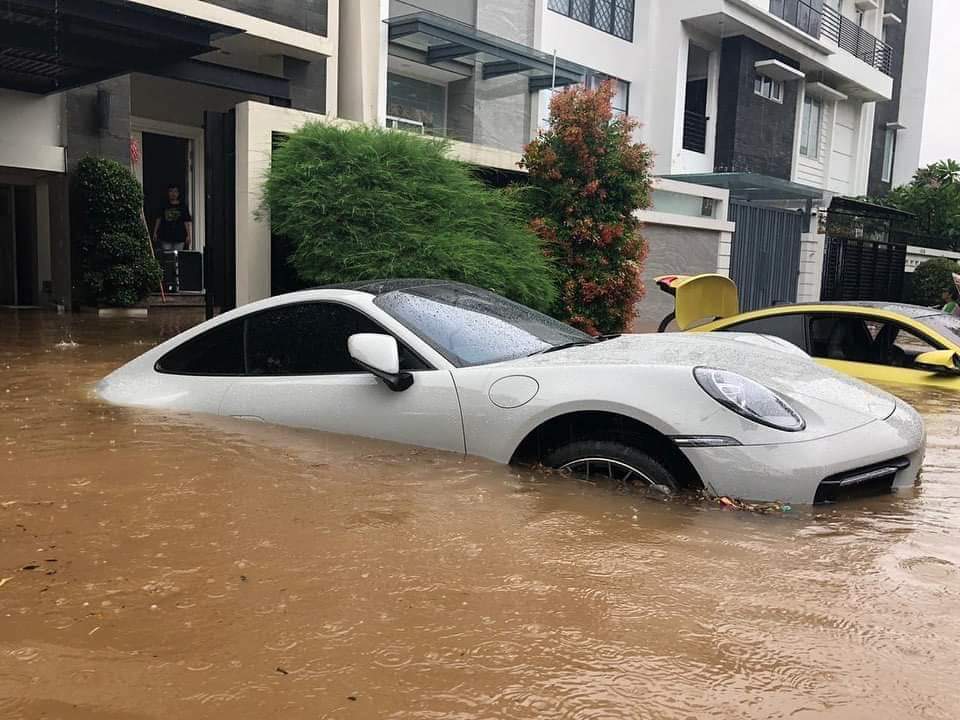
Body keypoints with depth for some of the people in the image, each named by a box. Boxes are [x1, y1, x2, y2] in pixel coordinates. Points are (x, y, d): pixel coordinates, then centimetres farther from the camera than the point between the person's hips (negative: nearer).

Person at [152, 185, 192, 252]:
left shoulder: (183, 206, 4)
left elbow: (188, 222, 0)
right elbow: (159, 220, 15)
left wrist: (189, 235, -7)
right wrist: (155, 233, 12)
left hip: (179, 238, -1)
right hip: (165, 237, 1)